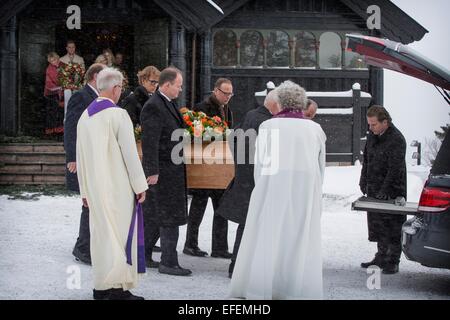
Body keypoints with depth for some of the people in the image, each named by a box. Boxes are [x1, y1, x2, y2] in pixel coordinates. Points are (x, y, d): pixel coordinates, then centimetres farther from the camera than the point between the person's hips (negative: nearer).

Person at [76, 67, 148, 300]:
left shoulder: (85, 116, 9)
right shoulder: (118, 115, -12)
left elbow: (81, 157, 12)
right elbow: (130, 153, -15)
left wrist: (85, 191, 17)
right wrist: (140, 185, -8)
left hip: (94, 187, 7)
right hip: (118, 187, -7)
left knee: (101, 234, 12)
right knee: (121, 233, -1)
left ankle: (101, 287, 17)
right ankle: (118, 288, -1)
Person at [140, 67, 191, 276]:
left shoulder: (169, 103, 14)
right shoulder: (153, 107, -17)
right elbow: (150, 142, -21)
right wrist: (152, 172, -22)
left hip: (173, 170, 10)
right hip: (162, 170, -10)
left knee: (154, 215, 15)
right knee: (170, 216, -4)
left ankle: (143, 255, 25)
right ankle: (168, 262, 4)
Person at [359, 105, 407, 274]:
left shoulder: (396, 139, -16)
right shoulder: (372, 136, 9)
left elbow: (395, 168, -20)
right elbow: (366, 160, 20)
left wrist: (385, 190, -23)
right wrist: (364, 181, 15)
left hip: (392, 192, -8)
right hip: (374, 190, 8)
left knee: (392, 228, -2)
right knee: (377, 225, 13)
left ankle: (393, 262, 4)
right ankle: (381, 258, 23)